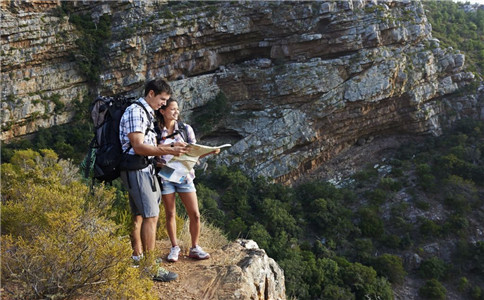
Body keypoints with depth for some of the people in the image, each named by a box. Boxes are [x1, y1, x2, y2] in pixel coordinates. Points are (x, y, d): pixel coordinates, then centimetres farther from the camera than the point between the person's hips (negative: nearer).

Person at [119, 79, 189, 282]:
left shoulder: (147, 113, 19)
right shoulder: (135, 112, -14)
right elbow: (139, 147, -21)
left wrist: (172, 147, 7)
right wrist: (169, 151, -23)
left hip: (145, 169, 10)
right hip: (136, 170, -10)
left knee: (139, 215, 15)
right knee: (151, 216, -11)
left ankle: (138, 257, 24)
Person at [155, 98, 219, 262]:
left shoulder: (186, 129, 4)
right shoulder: (156, 131, -2)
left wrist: (210, 151, -10)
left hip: (184, 174, 2)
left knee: (195, 214, -2)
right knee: (170, 214, 6)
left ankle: (194, 248, 13)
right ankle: (174, 248, 21)